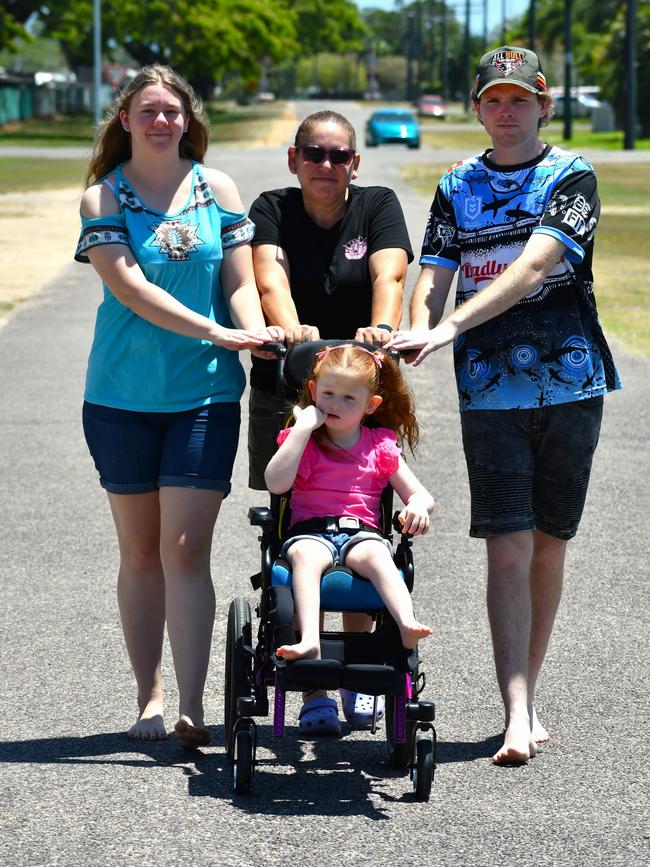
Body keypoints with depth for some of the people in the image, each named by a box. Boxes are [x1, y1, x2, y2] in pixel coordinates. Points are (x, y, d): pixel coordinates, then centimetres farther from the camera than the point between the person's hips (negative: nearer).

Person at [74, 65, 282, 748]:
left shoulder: (217, 189, 6)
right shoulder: (103, 197, 0)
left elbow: (239, 282, 3)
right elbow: (130, 286, -13)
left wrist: (258, 335, -18)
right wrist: (217, 332, -22)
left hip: (205, 392, 0)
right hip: (123, 395, 0)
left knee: (185, 550, -9)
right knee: (140, 554, 8)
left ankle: (191, 706, -12)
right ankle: (149, 697, 18)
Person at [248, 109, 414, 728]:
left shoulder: (378, 207, 3)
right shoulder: (273, 210, 2)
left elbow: (388, 274, -15)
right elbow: (270, 277, -17)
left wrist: (381, 328, -36)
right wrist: (290, 329, -38)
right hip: (284, 393, 0)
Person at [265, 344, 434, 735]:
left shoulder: (379, 446, 14)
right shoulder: (302, 439, 10)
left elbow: (421, 494, 14)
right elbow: (276, 483, -9)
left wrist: (418, 505, -12)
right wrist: (303, 428, -9)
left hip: (362, 531, 1)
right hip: (310, 531, -1)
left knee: (374, 555, -36)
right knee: (306, 556, -37)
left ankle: (407, 623, -56)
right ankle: (310, 641, -56)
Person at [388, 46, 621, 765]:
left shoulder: (571, 177, -2)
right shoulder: (457, 187, 10)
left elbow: (534, 266, -17)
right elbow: (433, 276, 1)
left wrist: (450, 328, -27)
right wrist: (416, 341, -21)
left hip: (569, 381, -1)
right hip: (489, 388, 1)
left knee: (549, 545, 8)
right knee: (507, 550, -8)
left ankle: (526, 699, 22)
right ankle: (517, 719, -12)